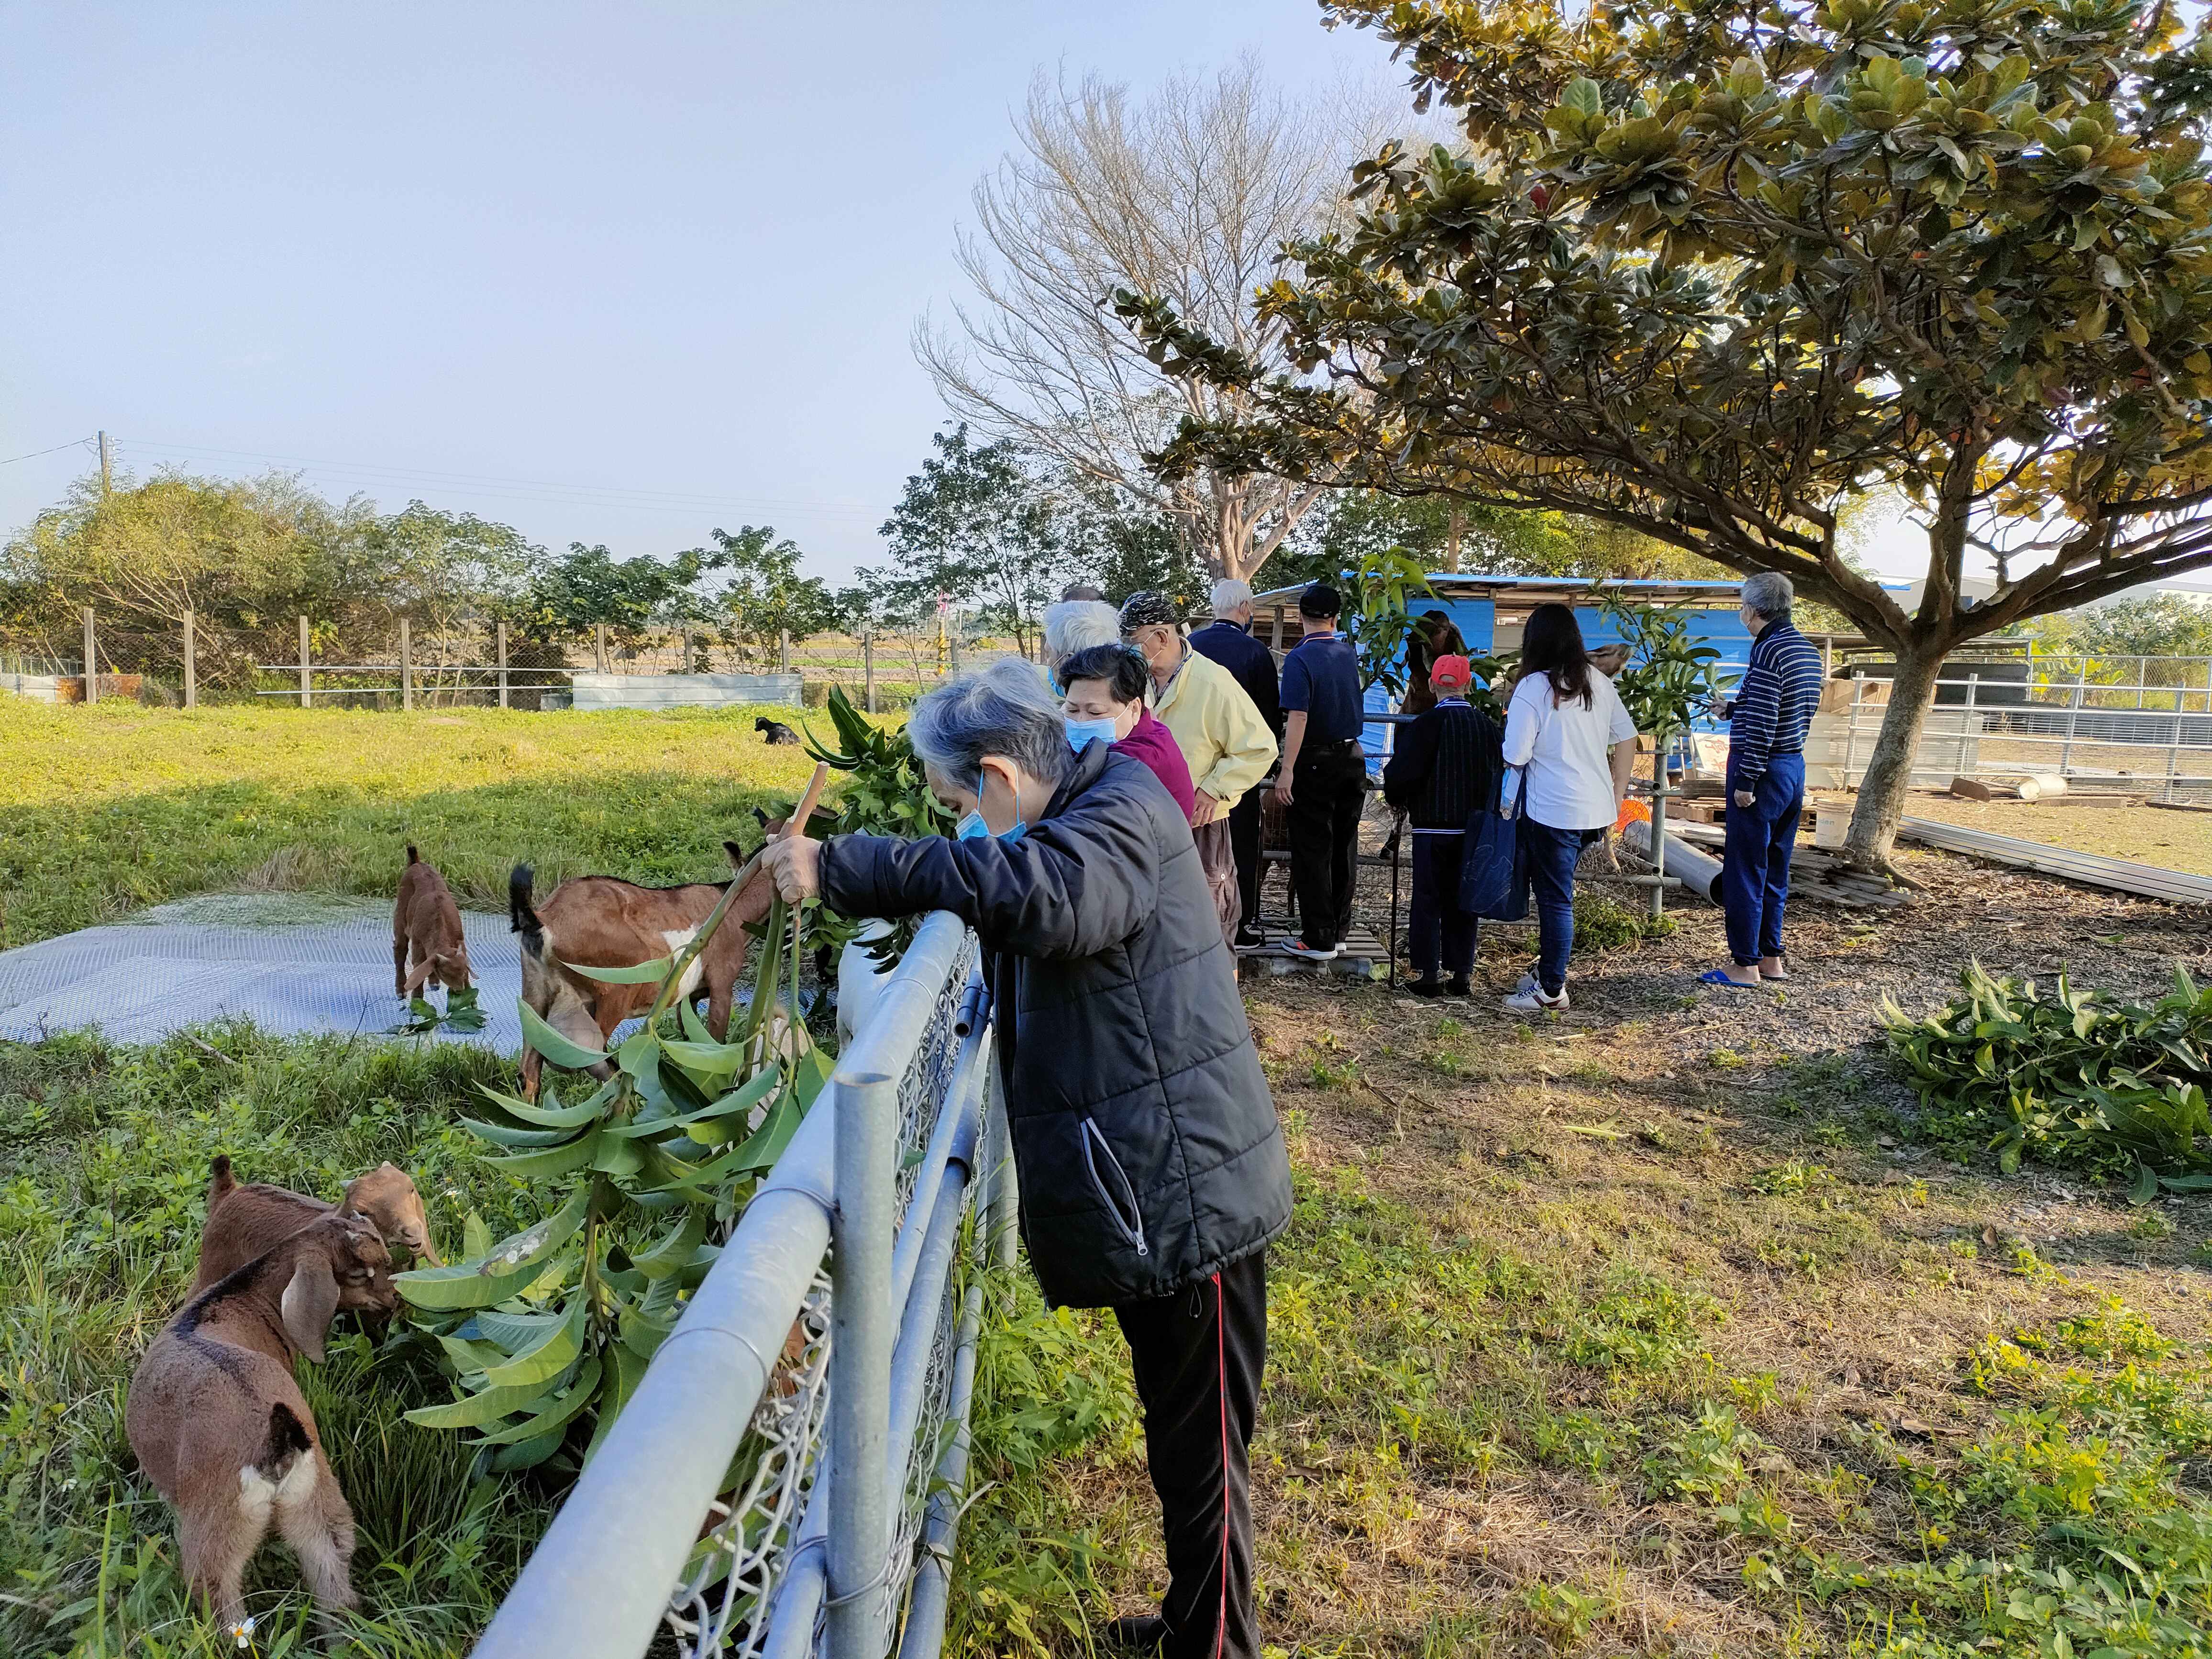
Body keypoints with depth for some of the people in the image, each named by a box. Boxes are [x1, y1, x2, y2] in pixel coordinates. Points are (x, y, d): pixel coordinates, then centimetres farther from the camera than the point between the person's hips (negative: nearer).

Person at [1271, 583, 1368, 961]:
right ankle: (1338, 928, 20)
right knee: (1344, 848, 13)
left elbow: (1297, 718, -22)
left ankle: (1318, 939, -1)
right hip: (1353, 758, 6)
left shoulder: (1301, 658, -13)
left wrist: (1287, 771, -22)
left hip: (1315, 761, -6)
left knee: (1312, 852, -2)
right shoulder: (1349, 653, 7)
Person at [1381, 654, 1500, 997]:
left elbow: (1403, 772, -15)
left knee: (1427, 901, 3)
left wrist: (1396, 799, 5)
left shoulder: (1425, 724, -13)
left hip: (1432, 827, -4)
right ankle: (1461, 972, 16)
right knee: (1461, 901, 12)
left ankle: (1427, 974, 3)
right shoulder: (1487, 725, 2)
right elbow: (1497, 773, 11)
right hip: (1473, 828, 4)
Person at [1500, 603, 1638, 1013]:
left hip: (1553, 812, -7)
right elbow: (1627, 739, 11)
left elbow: (1515, 757, -17)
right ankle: (1548, 972, 27)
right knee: (1556, 893, 18)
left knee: (1555, 899, 1)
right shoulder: (1599, 683, 7)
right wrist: (1616, 798, 17)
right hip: (1597, 810, 7)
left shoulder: (1533, 688, -13)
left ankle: (1551, 991, 10)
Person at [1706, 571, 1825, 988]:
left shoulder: (1768, 650, -18)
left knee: (1744, 870, -2)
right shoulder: (1806, 650, 11)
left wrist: (1745, 781, -18)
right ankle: (1771, 957, 23)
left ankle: (1745, 965, 3)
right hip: (1794, 767, 9)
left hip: (1762, 769, -9)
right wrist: (1732, 710, 31)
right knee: (1774, 870, 16)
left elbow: (1763, 723, -21)